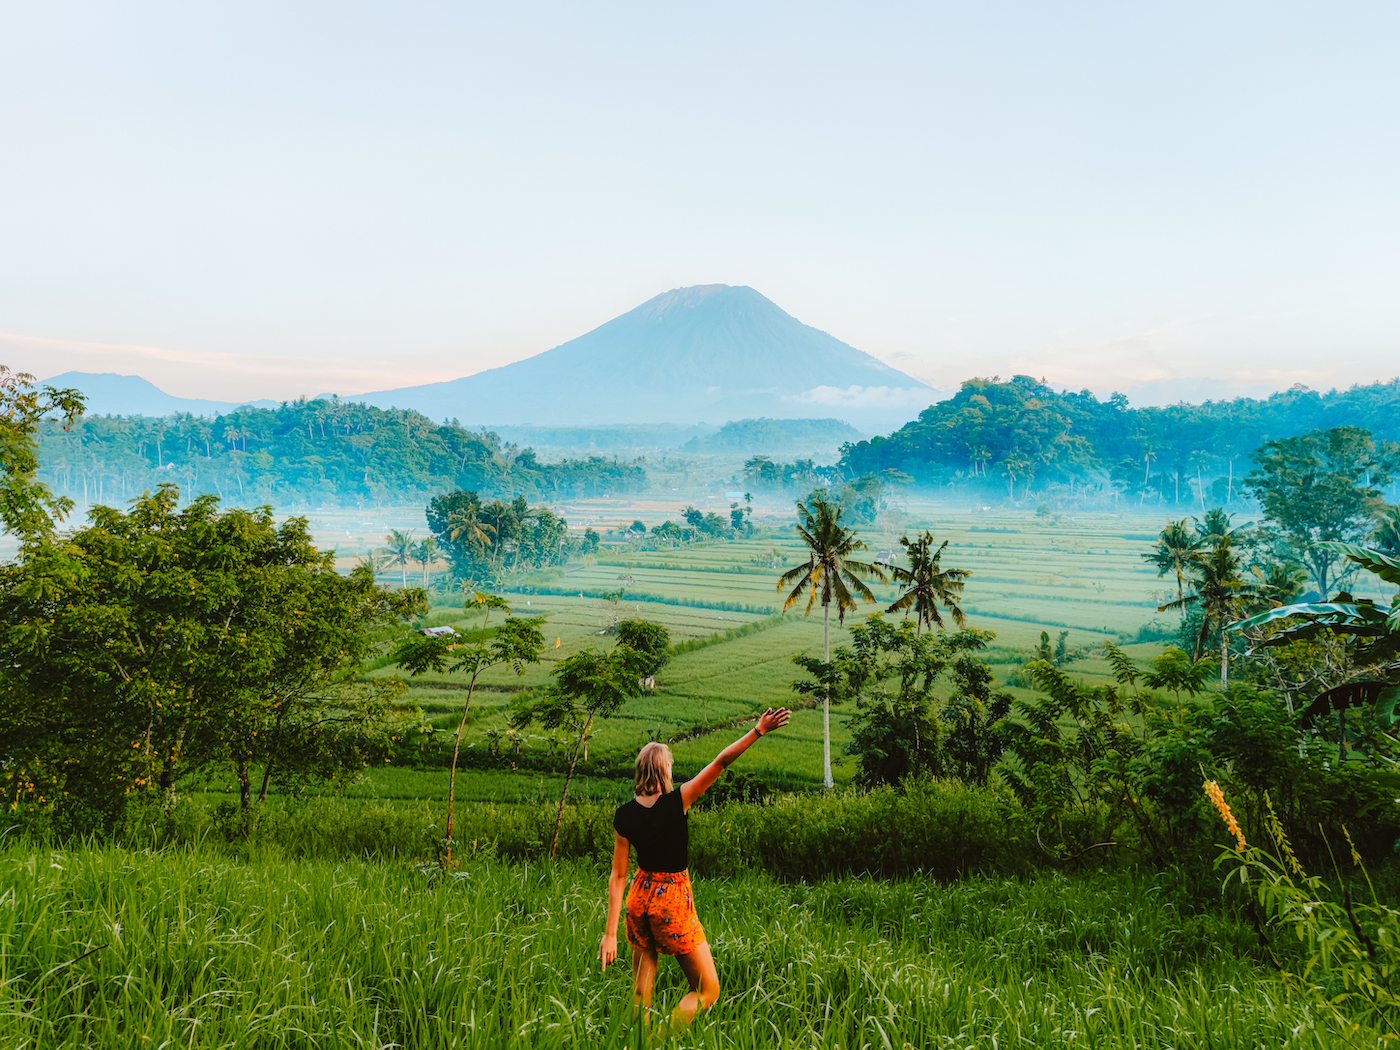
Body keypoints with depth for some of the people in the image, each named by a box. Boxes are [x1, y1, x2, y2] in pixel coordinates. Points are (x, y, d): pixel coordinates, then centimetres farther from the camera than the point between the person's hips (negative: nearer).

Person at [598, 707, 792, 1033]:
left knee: (641, 994, 14)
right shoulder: (677, 801, -16)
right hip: (673, 900, -5)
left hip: (640, 897, 5)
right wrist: (759, 730, -10)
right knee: (707, 990, 7)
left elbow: (618, 876, -4)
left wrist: (611, 932, -1)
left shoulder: (624, 814, -5)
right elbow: (721, 762, -15)